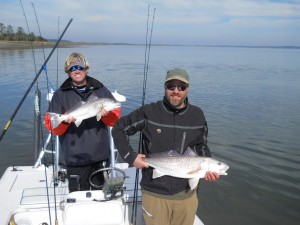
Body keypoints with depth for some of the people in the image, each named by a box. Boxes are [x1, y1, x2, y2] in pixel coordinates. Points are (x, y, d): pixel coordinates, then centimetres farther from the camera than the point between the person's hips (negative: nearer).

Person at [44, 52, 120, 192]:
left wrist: (106, 114, -17)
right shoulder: (60, 94, 4)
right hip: (76, 158, -2)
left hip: (101, 156, 2)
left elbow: (115, 119, 4)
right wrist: (64, 121, -21)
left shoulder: (101, 90, 8)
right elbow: (51, 125, 0)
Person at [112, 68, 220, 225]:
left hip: (186, 193, 3)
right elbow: (119, 129, 0)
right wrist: (130, 157, -8)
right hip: (154, 193, -2)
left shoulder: (197, 115, -1)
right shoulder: (149, 112, -10)